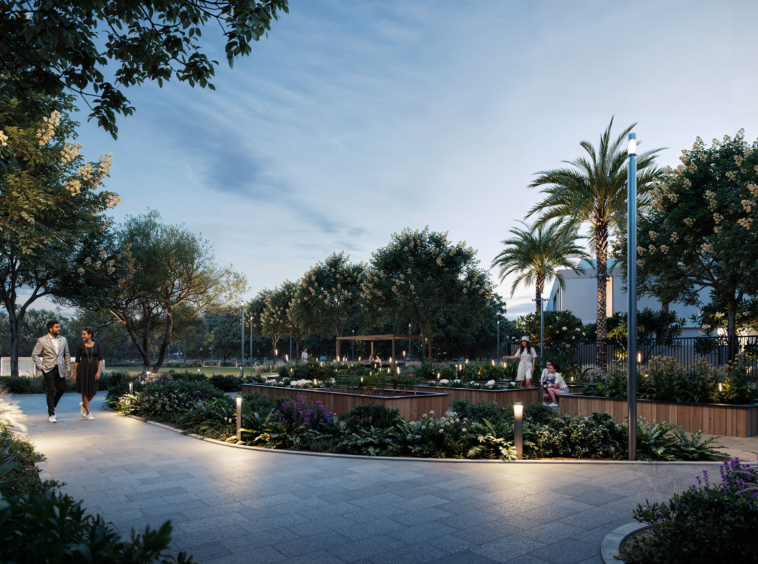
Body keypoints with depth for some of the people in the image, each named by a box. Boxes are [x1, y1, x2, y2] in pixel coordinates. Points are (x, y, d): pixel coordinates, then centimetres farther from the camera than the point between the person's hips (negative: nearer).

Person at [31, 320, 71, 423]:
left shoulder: (63, 340, 10)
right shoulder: (42, 340, -4)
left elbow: (66, 355, 15)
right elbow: (34, 355, -2)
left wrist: (68, 367, 11)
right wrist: (40, 367, -8)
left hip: (60, 369, 4)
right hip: (48, 370, -4)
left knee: (61, 389, 5)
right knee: (51, 391, -4)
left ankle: (51, 406, 33)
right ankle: (51, 415, 5)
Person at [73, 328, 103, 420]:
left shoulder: (97, 345, 2)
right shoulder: (80, 346, 2)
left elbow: (100, 359, -2)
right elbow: (77, 361, 5)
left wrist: (98, 372, -13)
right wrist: (74, 374, 4)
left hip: (93, 370, 1)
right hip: (82, 369, -1)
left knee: (92, 392, 3)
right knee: (85, 391, 0)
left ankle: (83, 405, 33)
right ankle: (88, 413, 10)